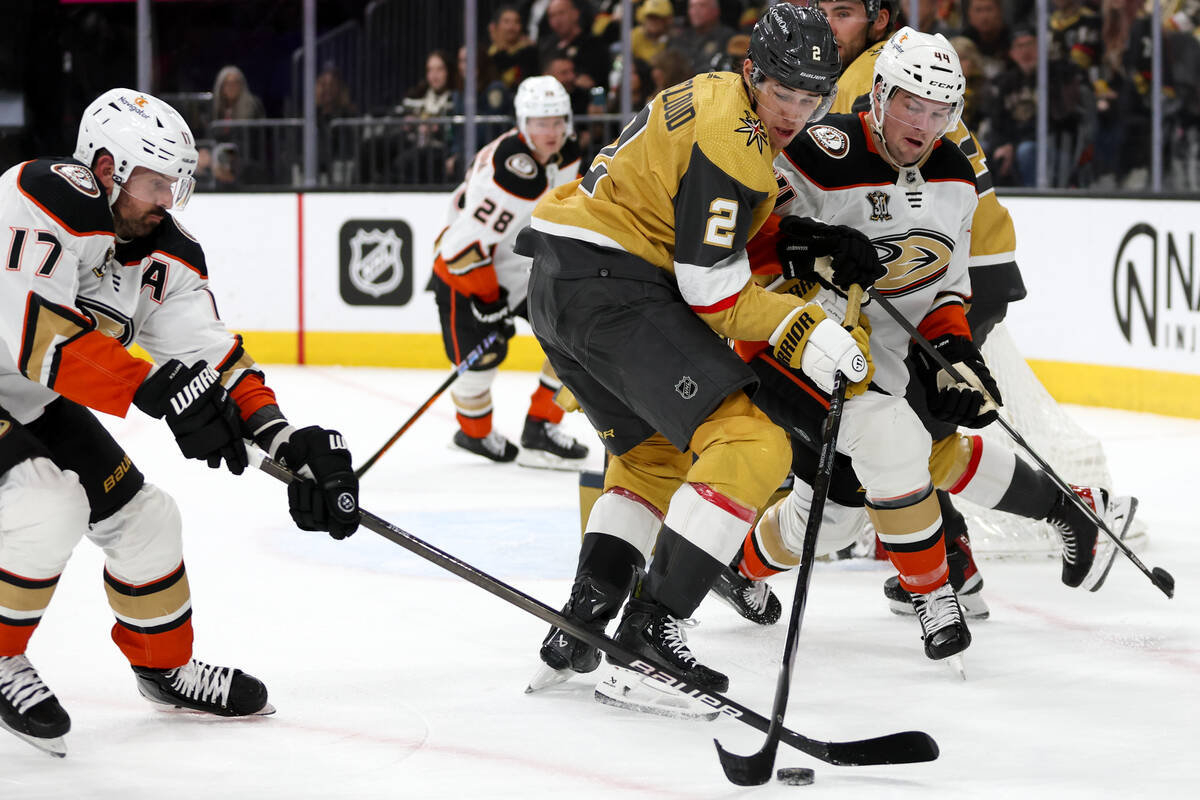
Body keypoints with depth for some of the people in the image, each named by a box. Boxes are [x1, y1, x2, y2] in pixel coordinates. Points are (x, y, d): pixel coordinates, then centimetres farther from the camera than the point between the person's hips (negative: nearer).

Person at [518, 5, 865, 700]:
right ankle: (653, 624, -19)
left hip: (559, 282, 11)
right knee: (750, 447, -16)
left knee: (654, 453, 26)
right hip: (614, 288, -11)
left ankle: (578, 629, 17)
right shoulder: (733, 140, -16)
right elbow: (713, 293, -16)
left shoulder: (715, 97, 16)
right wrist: (806, 334, -19)